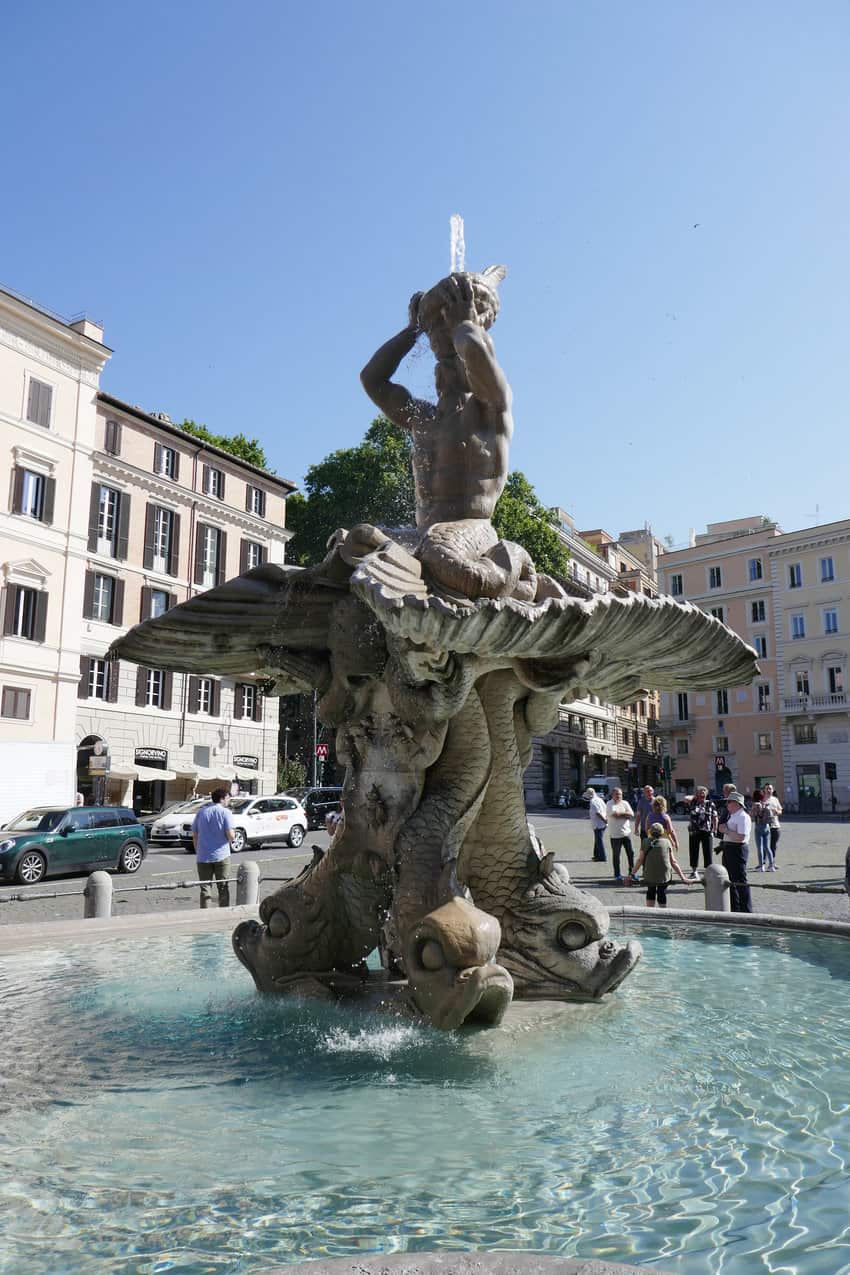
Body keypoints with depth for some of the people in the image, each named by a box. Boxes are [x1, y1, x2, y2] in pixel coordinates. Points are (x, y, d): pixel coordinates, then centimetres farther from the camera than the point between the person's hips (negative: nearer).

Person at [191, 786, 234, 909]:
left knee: (205, 888, 7)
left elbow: (195, 835, 10)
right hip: (221, 856, -3)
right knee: (223, 888, 8)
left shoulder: (201, 812, 7)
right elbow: (230, 835, -15)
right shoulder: (225, 812, -7)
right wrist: (230, 842, 7)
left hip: (203, 857, 3)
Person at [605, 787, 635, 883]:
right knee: (616, 855, 3)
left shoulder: (625, 803, 7)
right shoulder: (609, 804, -6)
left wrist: (620, 813, -14)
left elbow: (631, 814, -5)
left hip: (626, 832, 4)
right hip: (615, 834, -4)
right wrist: (625, 814, -8)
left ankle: (631, 872, 21)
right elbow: (614, 814, -22)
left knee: (630, 853, 7)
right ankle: (617, 875, 13)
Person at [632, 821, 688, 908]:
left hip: (649, 875, 0)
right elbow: (673, 862, 3)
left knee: (650, 892, 22)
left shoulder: (646, 843, 5)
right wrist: (682, 877, 8)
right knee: (662, 894, 16)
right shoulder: (666, 842, 6)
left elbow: (640, 860, 0)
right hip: (664, 875, 0)